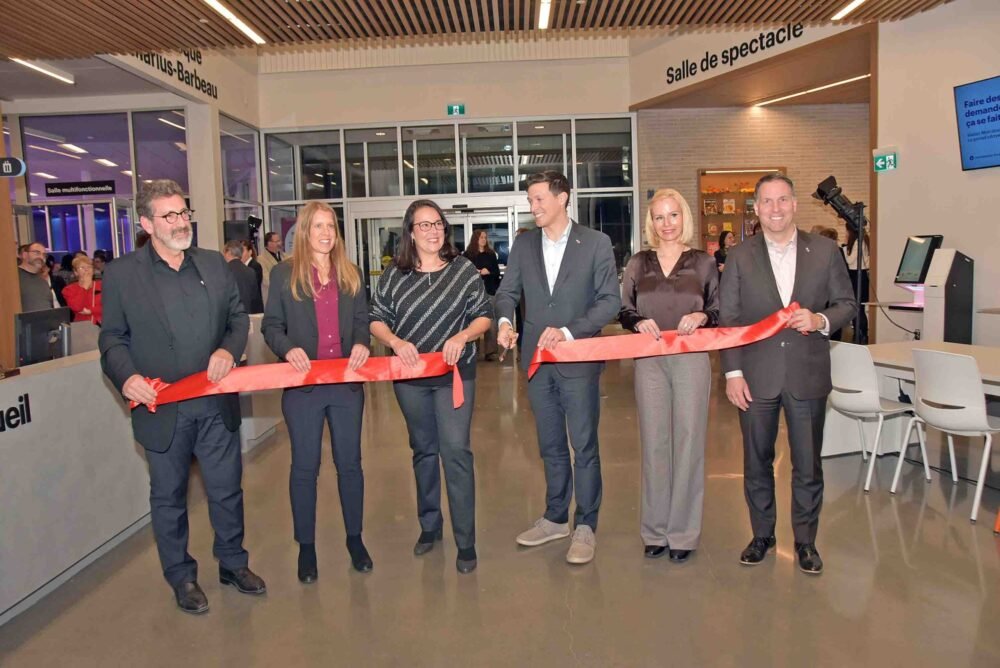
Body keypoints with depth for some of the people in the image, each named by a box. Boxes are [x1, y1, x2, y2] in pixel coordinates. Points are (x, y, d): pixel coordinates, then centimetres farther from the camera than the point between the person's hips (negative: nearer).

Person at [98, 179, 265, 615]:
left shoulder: (214, 264, 6)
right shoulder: (121, 274, -4)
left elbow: (239, 316, 10)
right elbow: (112, 338, -1)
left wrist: (229, 350, -9)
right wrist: (126, 376, -19)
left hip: (217, 404, 3)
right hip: (162, 410, -2)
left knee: (227, 490, 14)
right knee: (168, 497, 14)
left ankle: (233, 562, 35)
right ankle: (181, 576, 33)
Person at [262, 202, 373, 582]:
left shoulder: (349, 274, 10)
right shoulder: (284, 274, 1)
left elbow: (362, 319, 10)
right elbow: (270, 325, 0)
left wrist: (361, 343, -11)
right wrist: (287, 348, -19)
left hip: (347, 381, 3)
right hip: (303, 383, -2)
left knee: (350, 462, 11)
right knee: (304, 466, 8)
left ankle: (355, 539, 27)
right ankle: (306, 547, 22)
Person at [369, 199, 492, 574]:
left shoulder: (463, 269, -2)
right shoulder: (394, 275, 1)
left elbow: (484, 316, 0)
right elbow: (376, 319, 3)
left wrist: (462, 336, -18)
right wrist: (395, 341, -15)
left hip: (455, 373, -2)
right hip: (410, 376, 2)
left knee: (456, 451, -7)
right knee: (423, 450, 15)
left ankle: (465, 541, 3)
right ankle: (429, 526, 32)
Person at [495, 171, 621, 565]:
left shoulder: (595, 243, -4)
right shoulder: (523, 245, 7)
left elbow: (610, 300, -7)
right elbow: (507, 291, 8)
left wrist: (568, 331, -18)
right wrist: (505, 320, -14)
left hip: (578, 359, -4)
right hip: (538, 358, 4)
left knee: (584, 446, 4)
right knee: (550, 445, 16)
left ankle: (585, 527, 19)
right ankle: (555, 518, 32)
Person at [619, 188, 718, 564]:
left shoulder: (703, 262, 5)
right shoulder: (638, 264, 9)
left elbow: (720, 311, 6)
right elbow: (624, 311, 8)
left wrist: (701, 317, -14)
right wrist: (639, 323, -13)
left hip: (692, 359, -1)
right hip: (650, 361, 1)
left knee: (688, 442, 2)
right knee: (654, 443, 5)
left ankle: (683, 532, 14)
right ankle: (655, 530, 17)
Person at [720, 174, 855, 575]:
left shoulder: (825, 251, 3)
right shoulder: (739, 257, 2)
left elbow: (846, 304, 7)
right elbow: (728, 319, 0)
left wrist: (821, 320, -16)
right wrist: (732, 372, -6)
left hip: (807, 375, 0)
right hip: (756, 376, 0)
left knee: (808, 465, 9)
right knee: (756, 462, 11)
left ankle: (805, 540, 27)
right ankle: (762, 535, 29)